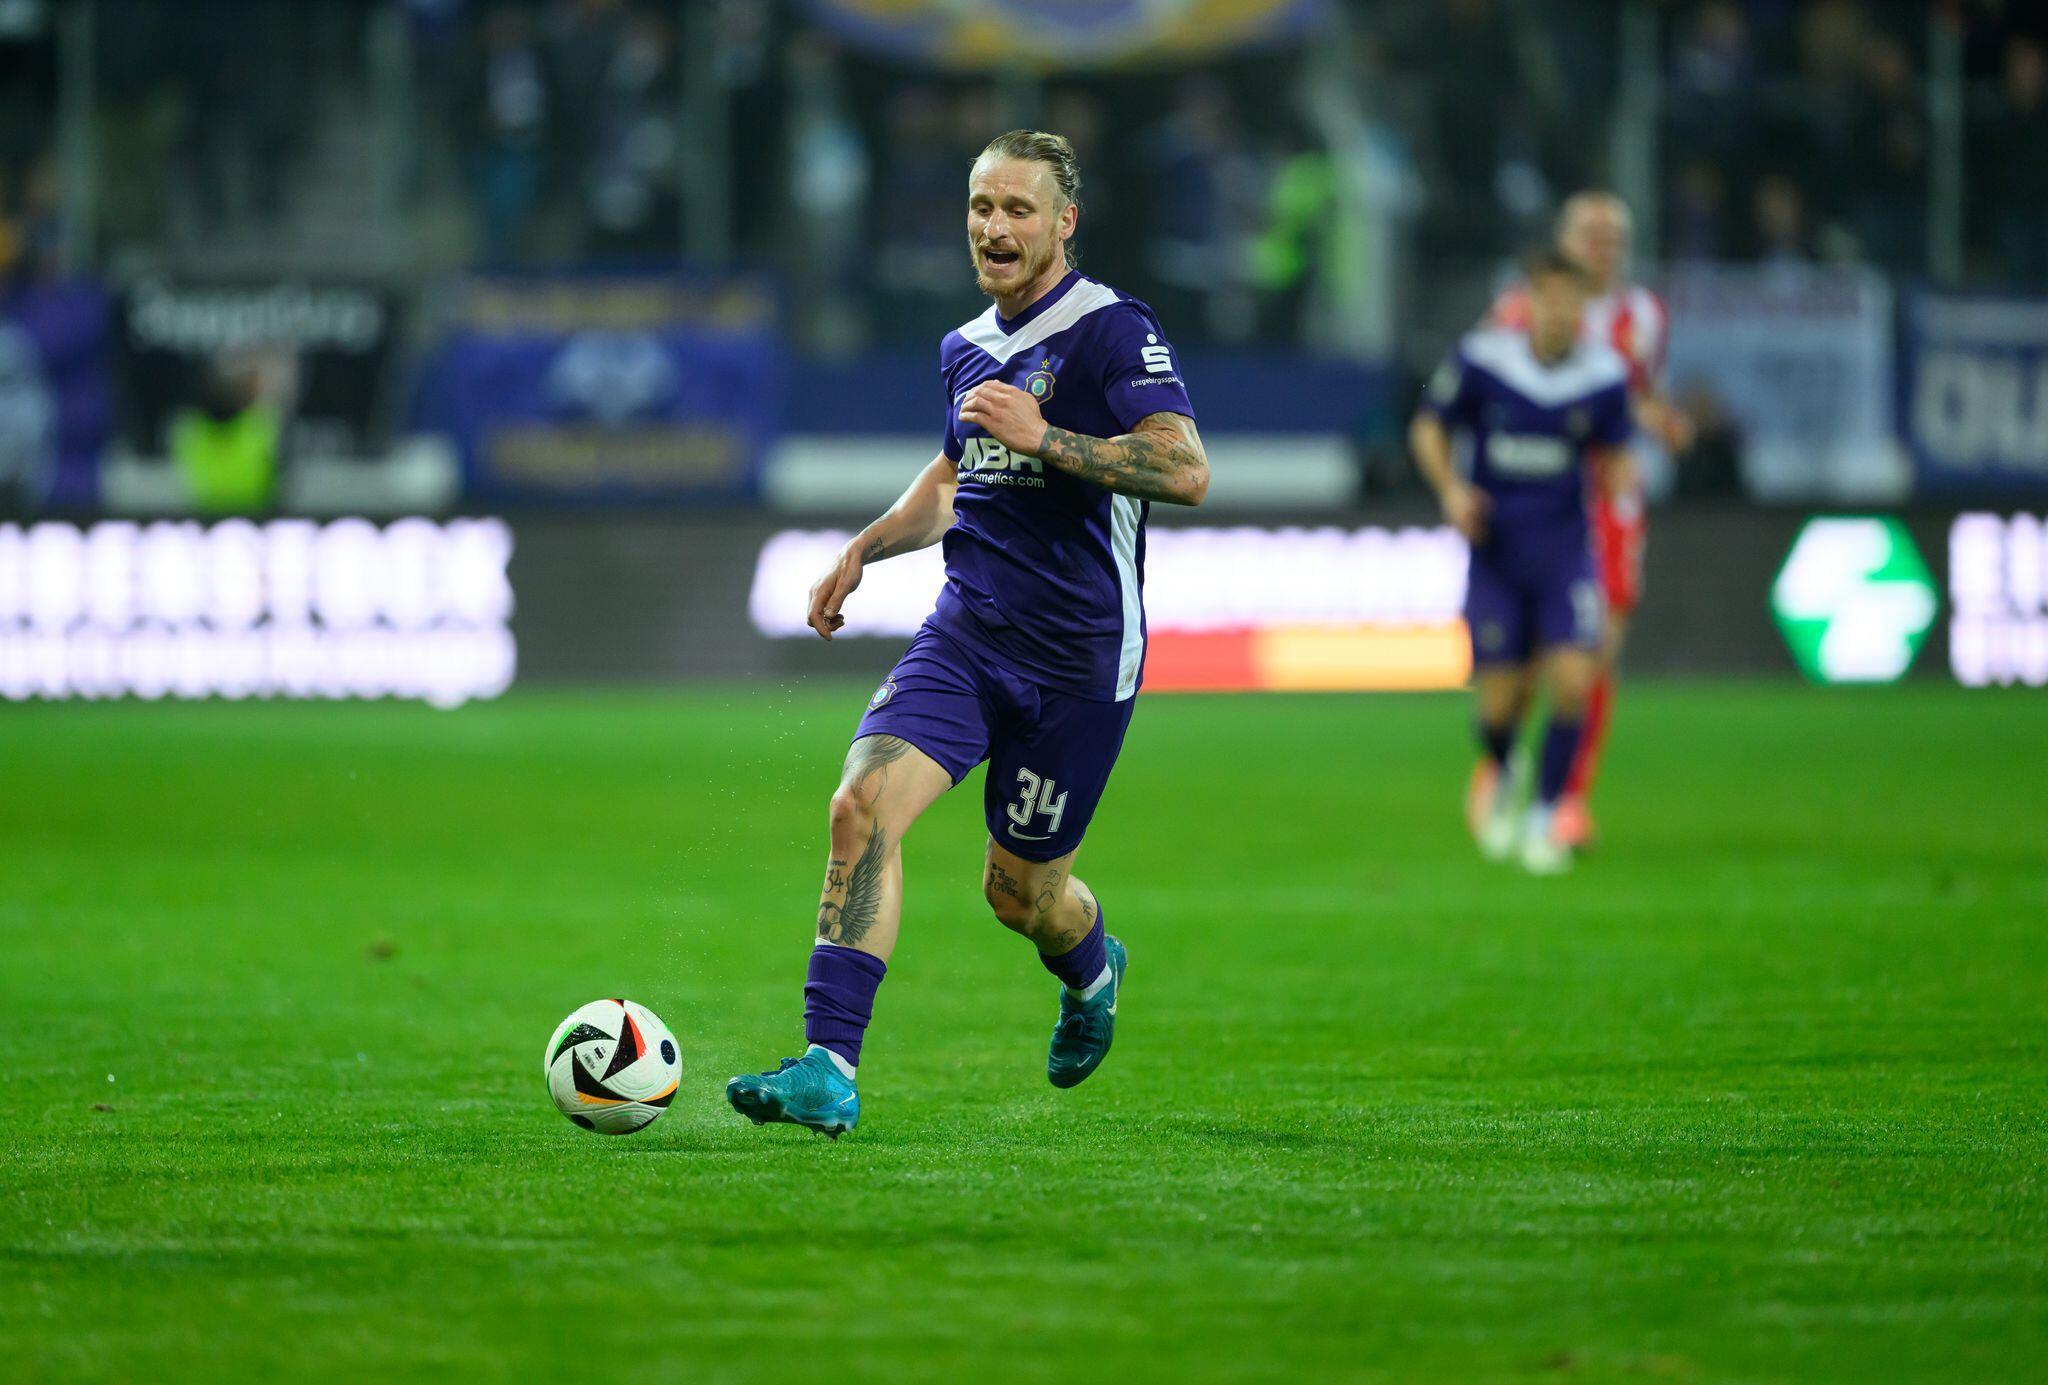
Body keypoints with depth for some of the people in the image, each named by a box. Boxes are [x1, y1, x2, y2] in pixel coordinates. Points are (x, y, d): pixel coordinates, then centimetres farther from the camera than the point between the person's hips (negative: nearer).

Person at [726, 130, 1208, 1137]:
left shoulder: (1113, 330, -10)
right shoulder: (967, 348, 13)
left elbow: (1187, 470, -23)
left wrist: (1043, 437, -29)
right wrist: (867, 547, 19)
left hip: (1079, 655, -5)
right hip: (966, 633, 5)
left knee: (1021, 892, 7)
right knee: (864, 805, -18)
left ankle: (1092, 971, 45)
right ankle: (828, 1070, -21)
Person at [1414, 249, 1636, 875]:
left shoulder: (1604, 375, -4)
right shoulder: (1480, 359, -9)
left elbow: (1613, 457, 9)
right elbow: (1429, 427, 4)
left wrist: (1619, 475, -14)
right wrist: (1451, 488, -12)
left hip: (1565, 549, 1)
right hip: (1495, 550, -1)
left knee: (1573, 679, -16)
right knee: (1500, 699, -1)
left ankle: (1544, 818, 1)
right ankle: (1495, 778, 35)